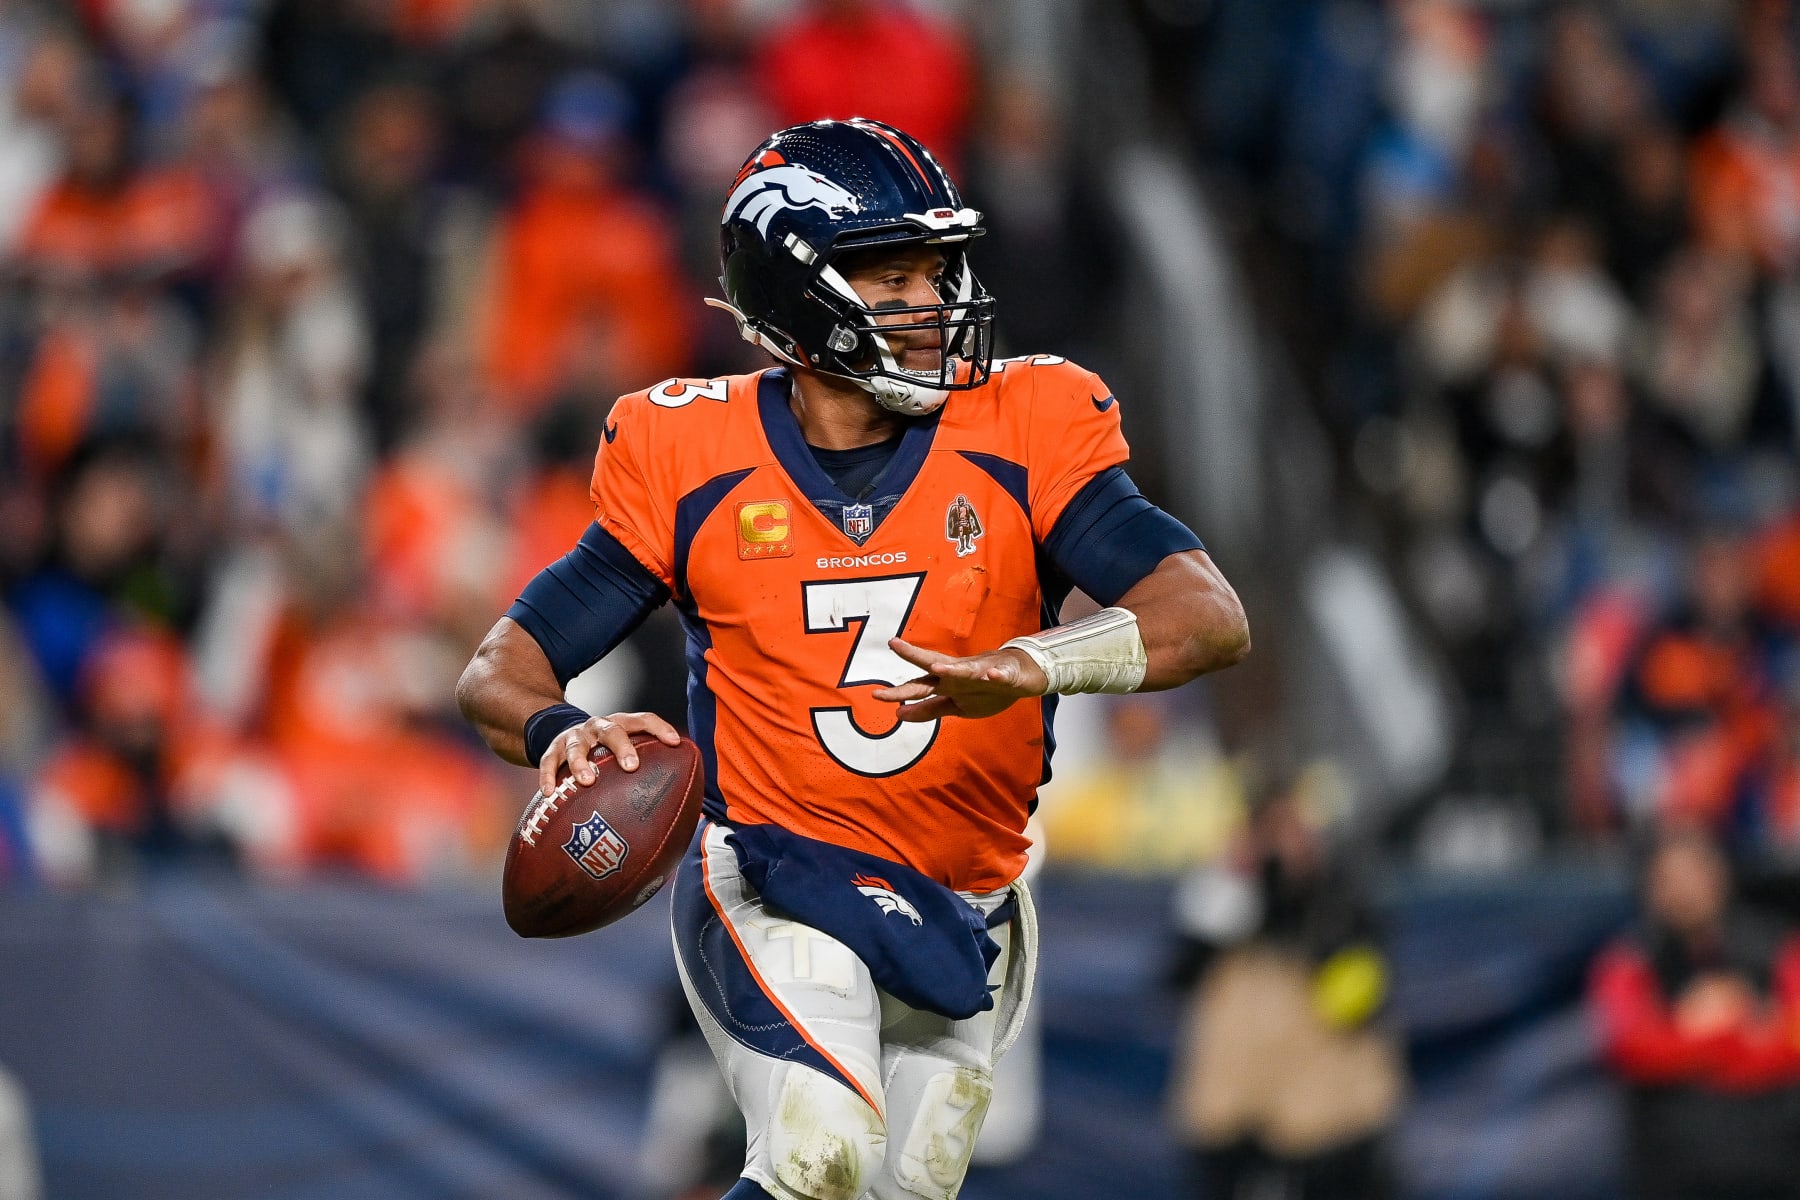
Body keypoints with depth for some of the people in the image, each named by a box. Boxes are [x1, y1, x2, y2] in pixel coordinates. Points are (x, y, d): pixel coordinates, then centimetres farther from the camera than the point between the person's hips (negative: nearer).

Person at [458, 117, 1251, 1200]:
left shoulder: (1025, 429, -6)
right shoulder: (692, 456, -5)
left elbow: (1213, 616, -19)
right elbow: (503, 671, -2)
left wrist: (1031, 665, -39)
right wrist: (561, 732, -27)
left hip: (963, 918, 3)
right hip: (769, 890, -3)